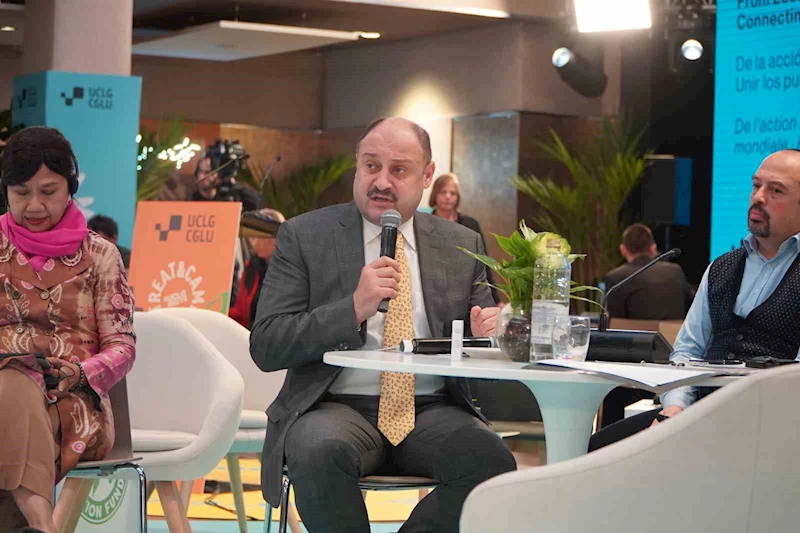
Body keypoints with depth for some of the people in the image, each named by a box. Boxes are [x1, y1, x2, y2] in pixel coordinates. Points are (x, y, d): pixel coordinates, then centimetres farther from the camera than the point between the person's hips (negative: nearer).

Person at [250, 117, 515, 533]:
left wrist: (487, 331, -6)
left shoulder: (462, 245, 14)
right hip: (337, 407, -2)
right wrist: (355, 308, -16)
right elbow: (265, 347, -3)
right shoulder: (304, 236, 5)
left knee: (492, 460, -29)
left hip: (431, 411, 3)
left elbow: (480, 332, 20)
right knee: (322, 452, -37)